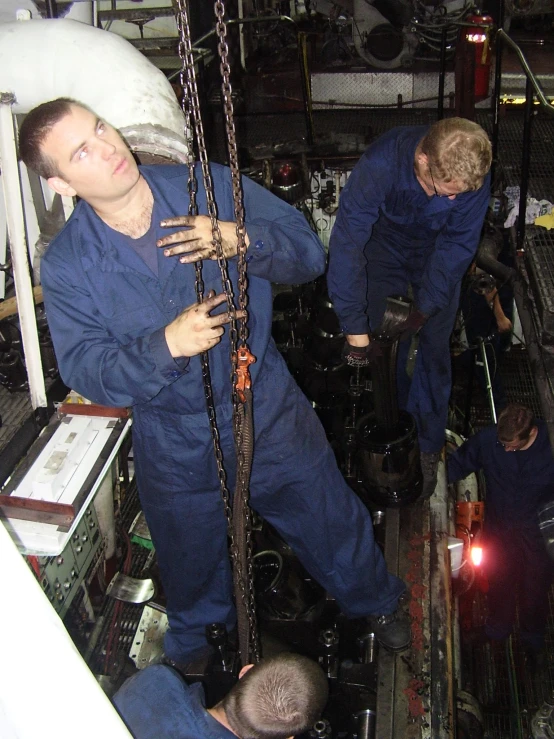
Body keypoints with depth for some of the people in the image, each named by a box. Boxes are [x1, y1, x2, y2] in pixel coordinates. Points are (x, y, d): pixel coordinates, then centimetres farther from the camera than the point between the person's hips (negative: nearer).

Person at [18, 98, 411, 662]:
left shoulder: (210, 186, -12)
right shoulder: (67, 266, -13)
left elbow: (307, 252, -10)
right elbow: (85, 371, -16)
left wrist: (241, 240, -31)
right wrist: (167, 345, -34)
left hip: (272, 418, 0)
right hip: (177, 454, 1)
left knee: (333, 525, 21)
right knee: (194, 577, 25)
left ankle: (374, 602, 56)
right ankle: (193, 659, 61)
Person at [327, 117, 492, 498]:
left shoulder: (474, 174, -30)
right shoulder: (380, 165, -38)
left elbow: (458, 244, -19)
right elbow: (347, 243, -39)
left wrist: (426, 307, -25)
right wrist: (355, 329, -40)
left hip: (439, 255, 1)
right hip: (386, 248, -1)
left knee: (433, 352, 0)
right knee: (383, 350, -1)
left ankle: (428, 449, 15)